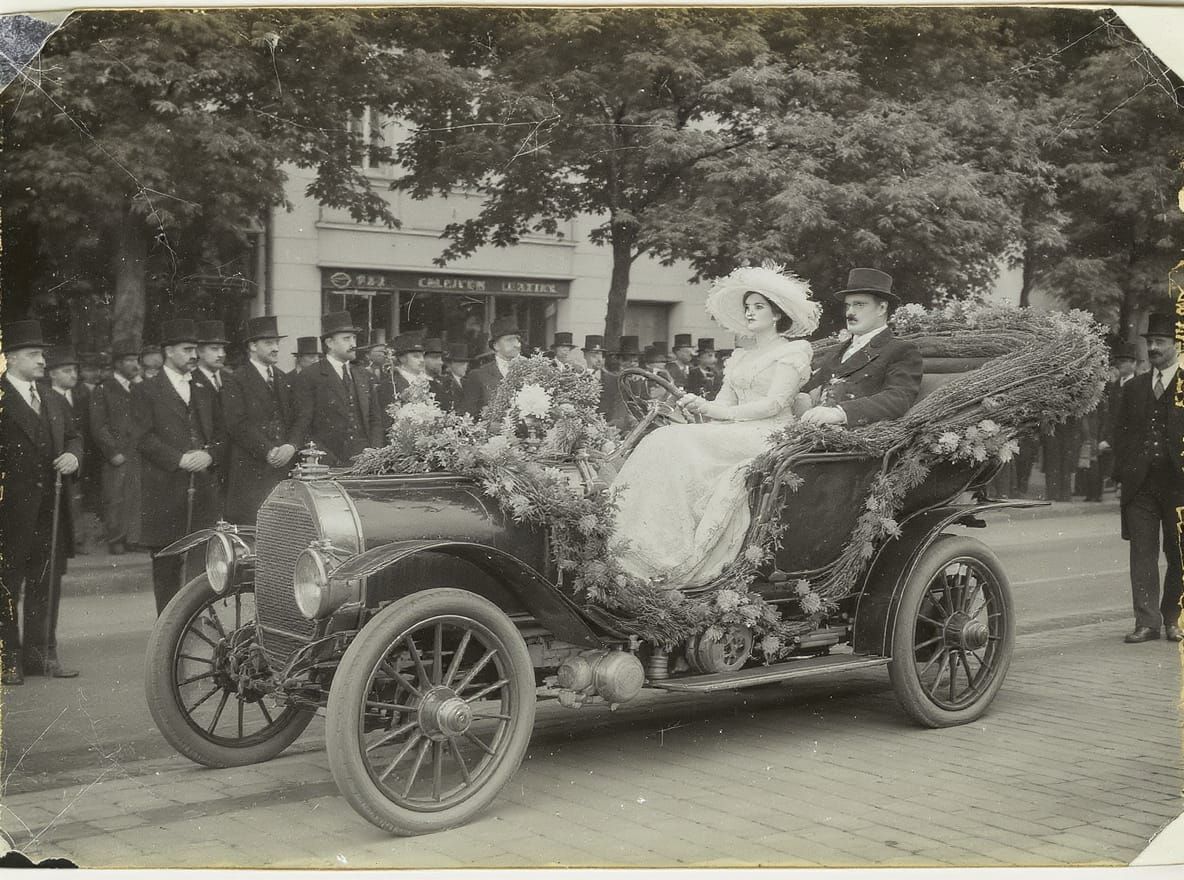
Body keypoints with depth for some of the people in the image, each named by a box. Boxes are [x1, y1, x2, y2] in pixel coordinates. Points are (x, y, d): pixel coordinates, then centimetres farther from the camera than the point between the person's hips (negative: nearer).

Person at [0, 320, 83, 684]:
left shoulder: (54, 402, 17)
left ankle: (41, 653, 18)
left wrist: (72, 455, 1)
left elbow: (72, 436, 23)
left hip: (50, 509, 7)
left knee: (46, 584, 10)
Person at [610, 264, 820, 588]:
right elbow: (723, 403, 16)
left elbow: (775, 404, -9)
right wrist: (699, 405, -6)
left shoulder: (794, 351, 3)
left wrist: (721, 412, -13)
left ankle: (683, 561, -29)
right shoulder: (741, 356, 26)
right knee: (665, 441, -20)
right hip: (734, 436, 7)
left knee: (680, 446, -26)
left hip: (768, 437, -7)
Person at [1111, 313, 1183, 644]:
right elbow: (1120, 435, 13)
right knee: (1142, 553, -1)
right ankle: (1147, 622, 0)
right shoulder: (1133, 388, 14)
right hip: (1140, 485, 2)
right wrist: (1121, 477, 5)